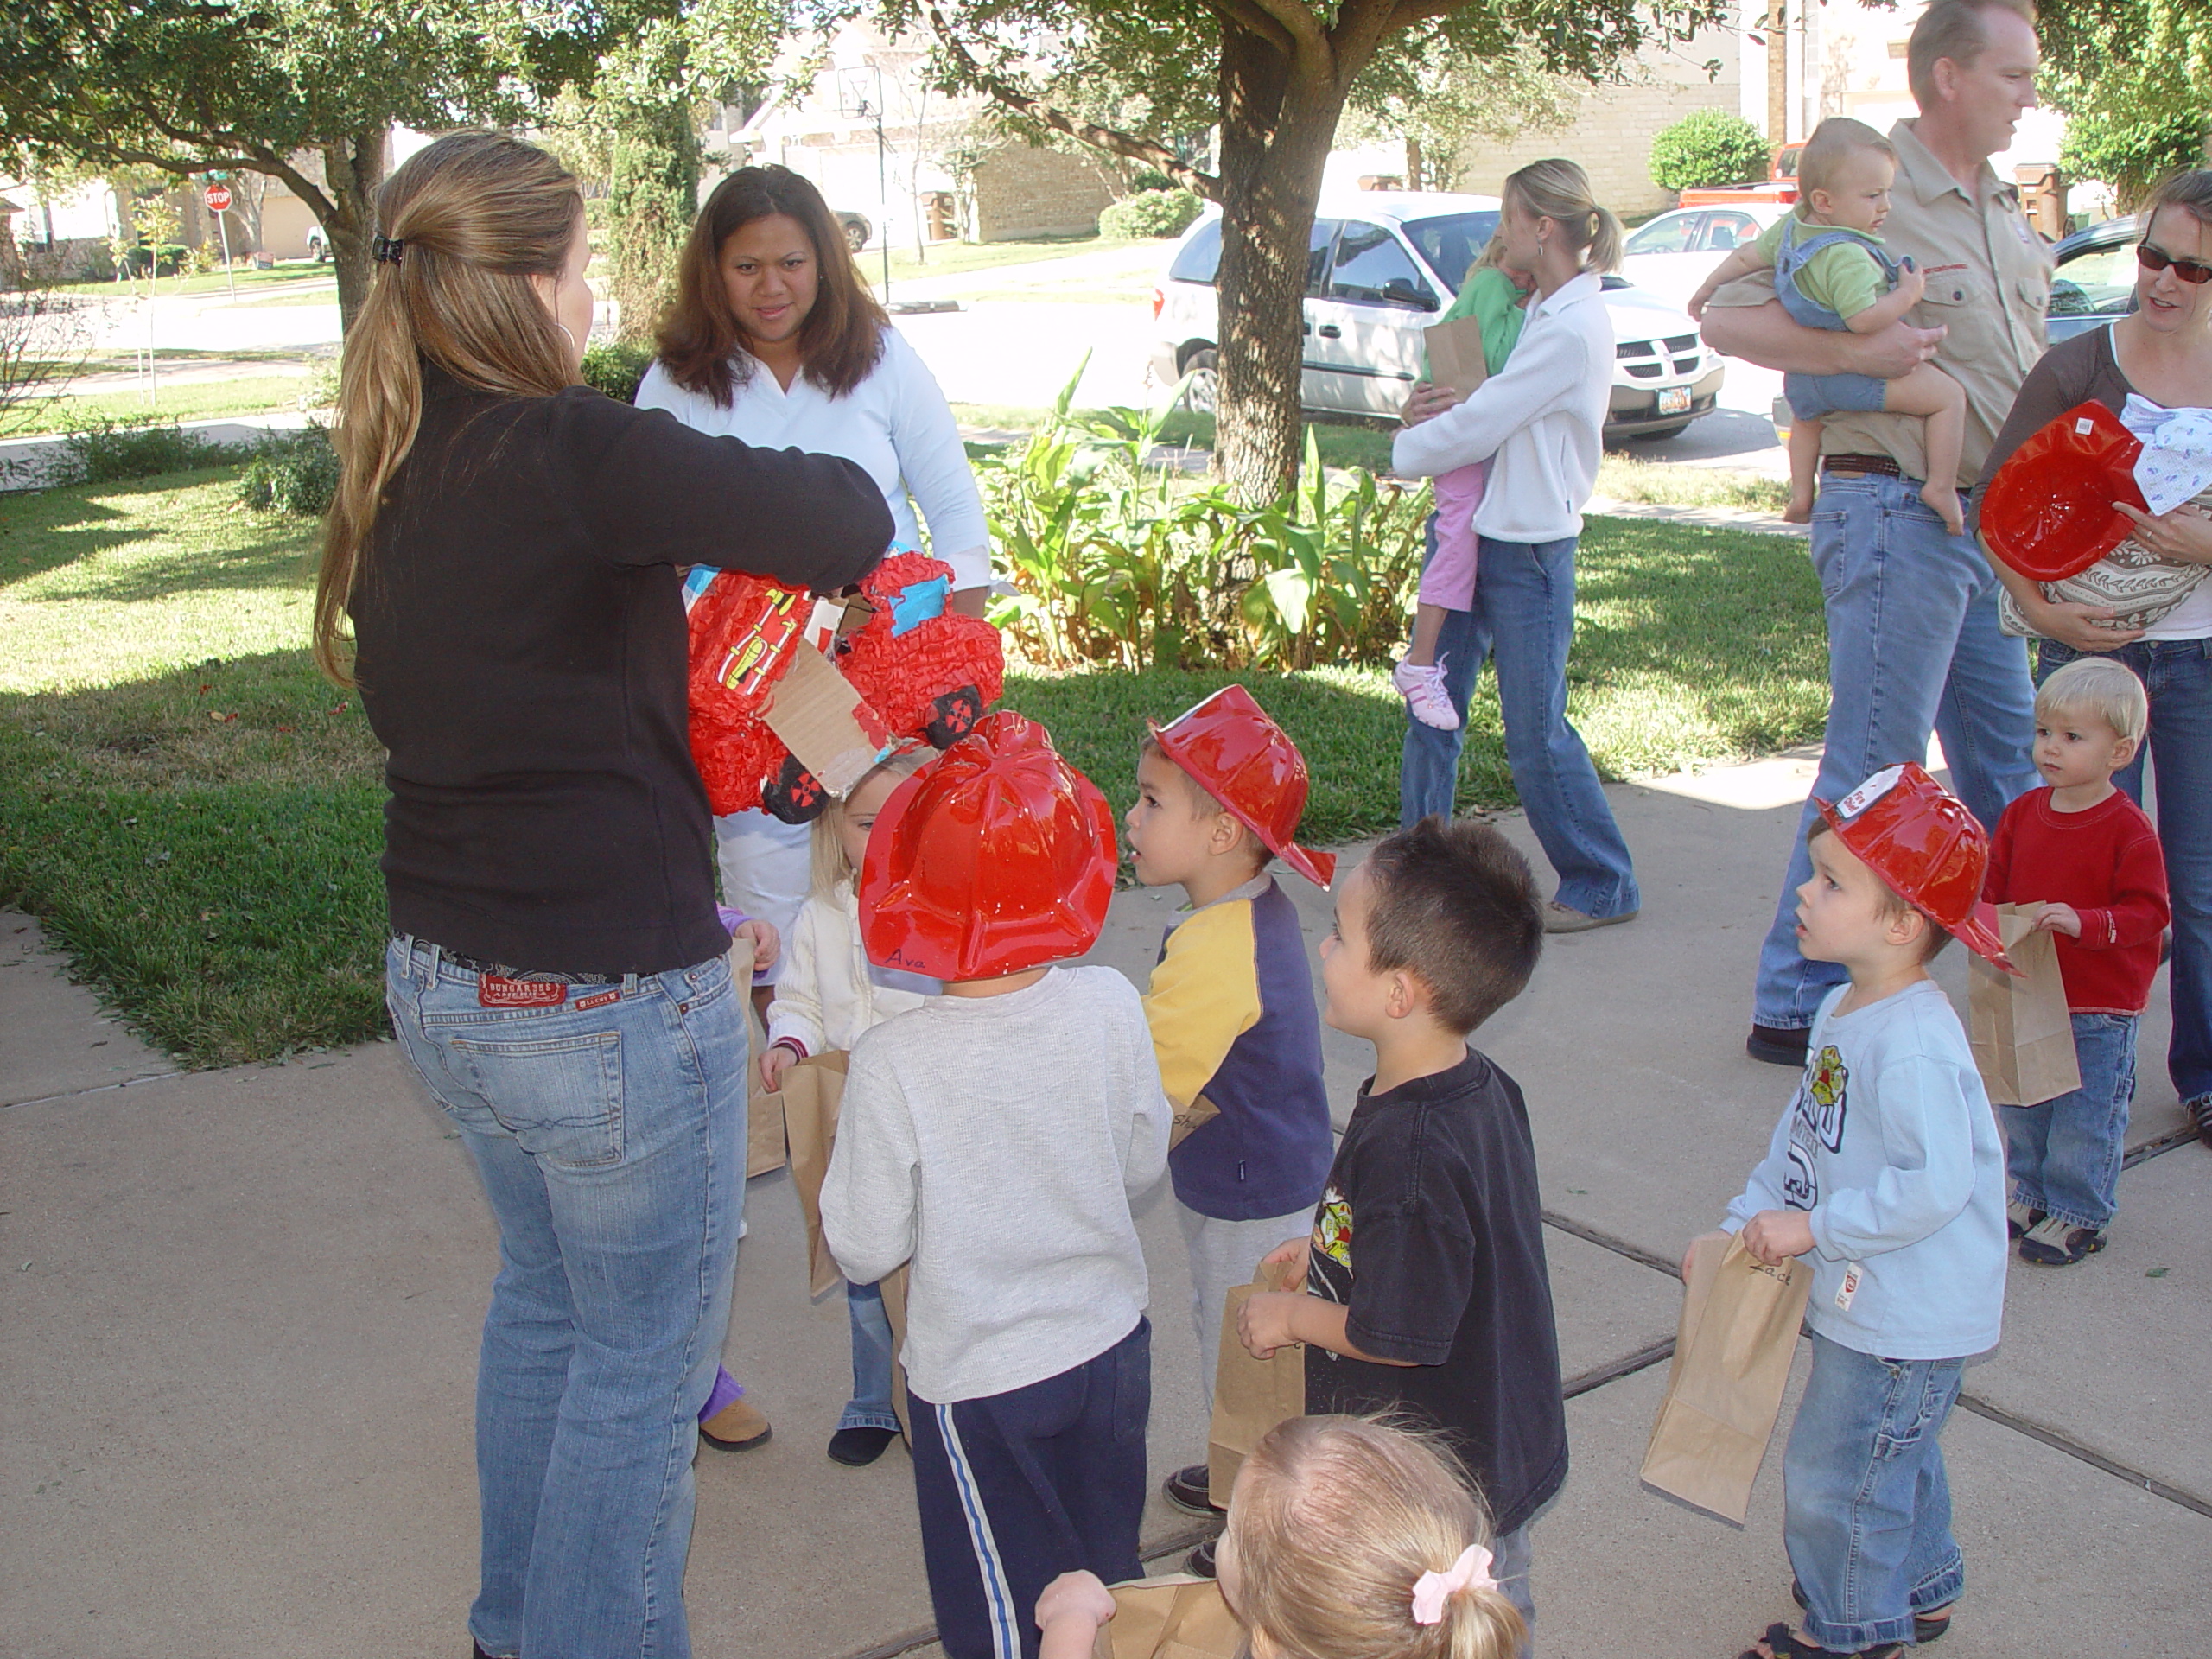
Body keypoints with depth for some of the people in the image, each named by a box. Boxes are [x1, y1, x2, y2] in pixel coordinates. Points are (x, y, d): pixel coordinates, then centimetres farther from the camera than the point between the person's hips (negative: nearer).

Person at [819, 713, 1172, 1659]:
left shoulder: (892, 1063, -25)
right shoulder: (1110, 1005, -15)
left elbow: (866, 1251, -15)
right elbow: (1144, 1165, 0)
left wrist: (842, 1150, 1)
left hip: (980, 1378, -4)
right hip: (1112, 1343, 4)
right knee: (1108, 1579, 26)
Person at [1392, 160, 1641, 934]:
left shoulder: (1572, 327, -17)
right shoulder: (1543, 311, 13)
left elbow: (1477, 428, -18)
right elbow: (1481, 410, 17)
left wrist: (1408, 447, -1)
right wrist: (1429, 407, -4)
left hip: (1529, 549, -9)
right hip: (1477, 533, 9)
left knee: (1536, 732, 0)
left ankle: (1603, 886, 14)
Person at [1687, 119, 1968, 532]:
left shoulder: (1790, 227, -2)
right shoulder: (1846, 256, -29)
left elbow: (1747, 256, 13)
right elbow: (1864, 318, -38)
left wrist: (1707, 289, 27)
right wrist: (1908, 293, -22)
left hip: (1804, 379, 9)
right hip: (1856, 377, -9)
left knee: (1807, 415, 40)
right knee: (1950, 395, -8)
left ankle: (1800, 496, 42)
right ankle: (1941, 487, -9)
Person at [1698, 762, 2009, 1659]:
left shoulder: (1913, 1045, -30)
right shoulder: (1845, 1013, 2)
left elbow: (1938, 1185, -34)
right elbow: (1799, 1137, 10)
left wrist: (1813, 1226, -27)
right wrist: (1743, 1223, 4)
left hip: (1906, 1317, -9)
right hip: (1873, 1301, 9)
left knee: (1833, 1477, 5)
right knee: (1893, 1456, 27)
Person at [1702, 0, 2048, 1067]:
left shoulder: (2007, 214, 16)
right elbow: (1726, 319, -16)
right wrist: (1859, 350, -26)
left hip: (1988, 527, 9)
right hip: (1896, 512, -9)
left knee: (2008, 761, 16)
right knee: (1872, 774, -5)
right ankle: (1793, 1007, 6)